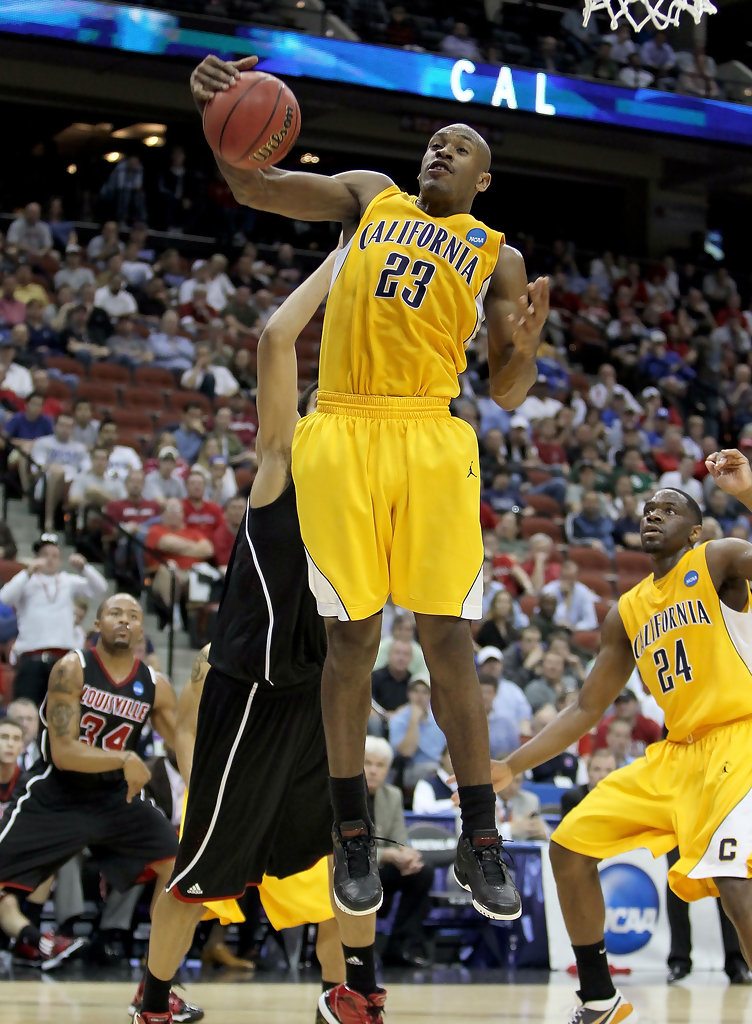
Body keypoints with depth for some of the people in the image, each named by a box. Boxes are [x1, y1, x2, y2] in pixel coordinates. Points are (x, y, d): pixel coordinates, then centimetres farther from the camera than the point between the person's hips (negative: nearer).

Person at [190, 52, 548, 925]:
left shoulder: (498, 258, 12)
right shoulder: (368, 197, 16)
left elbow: (506, 396, 8)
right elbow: (254, 185, 5)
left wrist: (526, 346, -14)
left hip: (433, 442, 0)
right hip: (339, 435, 0)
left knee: (448, 640, -2)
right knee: (351, 638, 2)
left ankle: (479, 844, 6)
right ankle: (352, 836, 14)